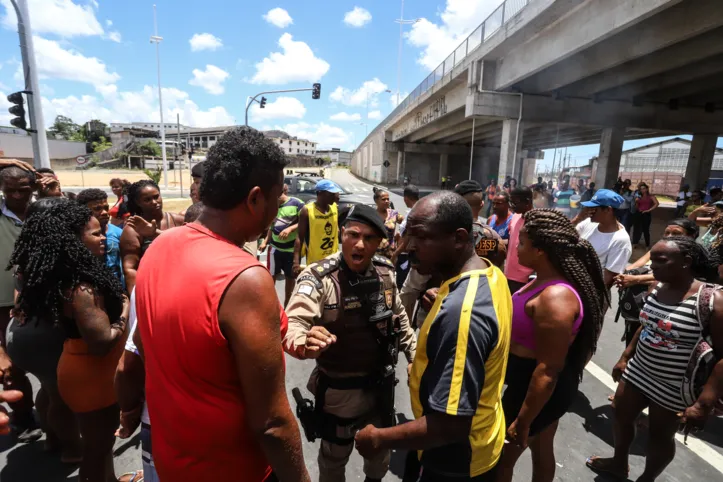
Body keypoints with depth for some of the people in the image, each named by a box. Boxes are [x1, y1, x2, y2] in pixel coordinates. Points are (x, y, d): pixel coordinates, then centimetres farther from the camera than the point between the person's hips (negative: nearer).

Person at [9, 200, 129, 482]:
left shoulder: (69, 277, 1)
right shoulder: (80, 288, -29)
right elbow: (102, 342, -31)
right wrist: (125, 311, -16)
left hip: (89, 371, 10)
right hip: (92, 377, -10)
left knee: (101, 439, 28)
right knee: (97, 447, 12)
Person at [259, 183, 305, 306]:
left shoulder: (296, 203, -9)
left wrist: (289, 229, -23)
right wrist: (265, 242, 10)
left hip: (292, 249, -3)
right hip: (275, 247, 3)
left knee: (290, 277, 11)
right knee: (271, 275, 3)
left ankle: (287, 304, 29)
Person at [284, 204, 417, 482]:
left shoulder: (385, 272, -7)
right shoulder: (318, 277, -25)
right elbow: (291, 326, -34)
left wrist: (414, 356, 10)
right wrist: (305, 344, -54)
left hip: (380, 383, 5)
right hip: (338, 389, -5)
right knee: (335, 455, 20)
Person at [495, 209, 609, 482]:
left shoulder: (555, 297, -32)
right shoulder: (549, 282, -2)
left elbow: (548, 371, -29)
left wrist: (522, 422, -20)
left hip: (536, 390, -9)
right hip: (543, 389, 9)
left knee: (500, 458, 12)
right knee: (542, 449, 27)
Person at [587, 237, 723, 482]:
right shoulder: (657, 288, -3)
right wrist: (625, 357, 14)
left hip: (673, 387, -6)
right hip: (637, 371, 6)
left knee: (660, 437, 16)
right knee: (621, 417, 20)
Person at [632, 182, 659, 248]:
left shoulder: (651, 196, 4)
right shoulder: (639, 197, 13)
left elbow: (657, 203, -9)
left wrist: (649, 210, -14)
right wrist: (636, 202, -5)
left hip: (647, 214, -3)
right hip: (639, 214, 4)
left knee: (646, 229, -1)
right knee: (637, 229, 1)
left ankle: (647, 245, 8)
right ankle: (635, 243, 7)